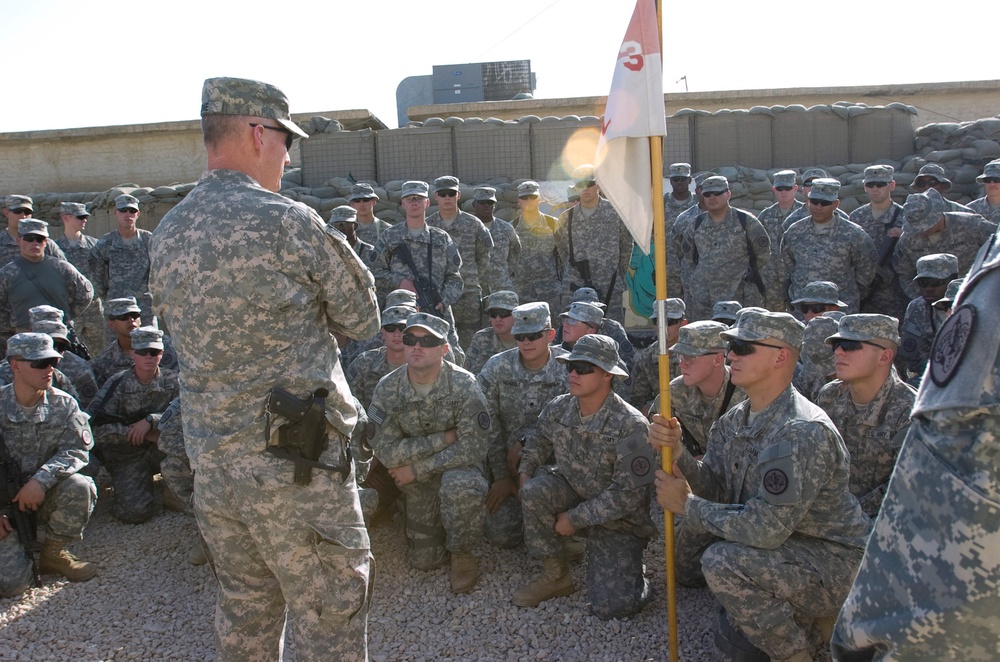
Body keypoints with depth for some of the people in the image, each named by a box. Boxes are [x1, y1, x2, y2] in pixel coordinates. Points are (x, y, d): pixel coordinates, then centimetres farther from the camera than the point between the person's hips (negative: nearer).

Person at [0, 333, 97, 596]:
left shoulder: (63, 404, -5)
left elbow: (77, 450, -13)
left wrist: (41, 480, -30)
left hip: (46, 495, 2)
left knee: (80, 486, -32)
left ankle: (53, 553, -6)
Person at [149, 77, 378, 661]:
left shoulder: (166, 234, 6)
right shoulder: (288, 223, -15)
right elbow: (361, 319, -5)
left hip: (210, 463, 7)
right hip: (296, 464, -7)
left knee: (244, 612, 22)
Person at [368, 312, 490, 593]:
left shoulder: (463, 385, -22)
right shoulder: (387, 389, -13)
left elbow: (473, 446, -24)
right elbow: (386, 451, -17)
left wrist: (417, 469, -21)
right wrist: (443, 438, -23)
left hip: (459, 467, -3)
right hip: (417, 483, 3)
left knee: (459, 486, -38)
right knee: (424, 560, 4)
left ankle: (463, 554, -11)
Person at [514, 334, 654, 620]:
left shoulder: (630, 425, -25)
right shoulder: (557, 409, -9)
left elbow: (628, 494, -24)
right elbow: (537, 444, 13)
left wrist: (575, 518, -21)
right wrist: (525, 472, -7)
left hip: (618, 518, -5)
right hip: (574, 495, 5)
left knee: (610, 607, -19)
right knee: (534, 490, -28)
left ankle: (630, 575, 19)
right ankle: (556, 576, -6)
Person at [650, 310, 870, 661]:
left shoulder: (801, 432, -29)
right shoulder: (735, 419, 0)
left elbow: (766, 529, -32)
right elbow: (714, 488, -1)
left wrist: (687, 506, -20)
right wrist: (677, 453, -20)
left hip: (835, 560, -9)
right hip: (784, 540, 9)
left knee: (722, 562, -26)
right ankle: (793, 614, 18)